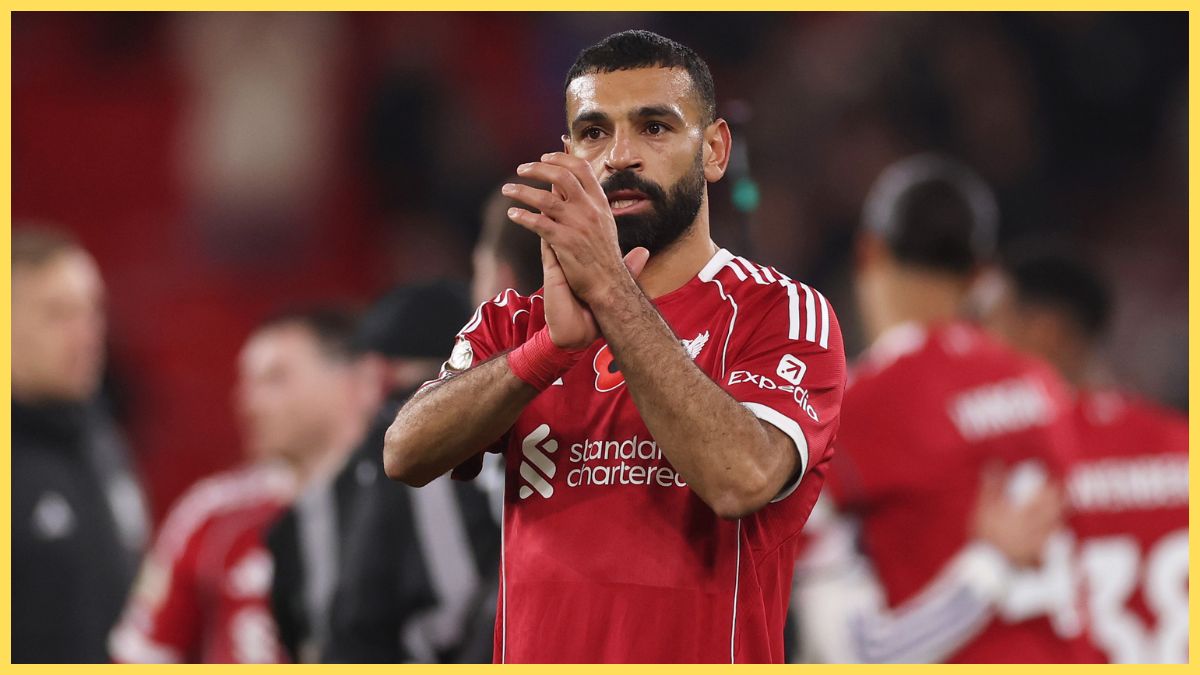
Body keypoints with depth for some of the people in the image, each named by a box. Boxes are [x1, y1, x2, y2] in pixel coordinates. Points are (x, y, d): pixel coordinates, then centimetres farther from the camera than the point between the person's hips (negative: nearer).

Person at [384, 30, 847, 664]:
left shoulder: (783, 312, -6)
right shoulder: (514, 322, 6)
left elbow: (740, 479, -24)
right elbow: (406, 455, -11)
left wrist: (611, 289, -26)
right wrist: (554, 344, -25)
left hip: (704, 651, -3)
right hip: (532, 653, 3)